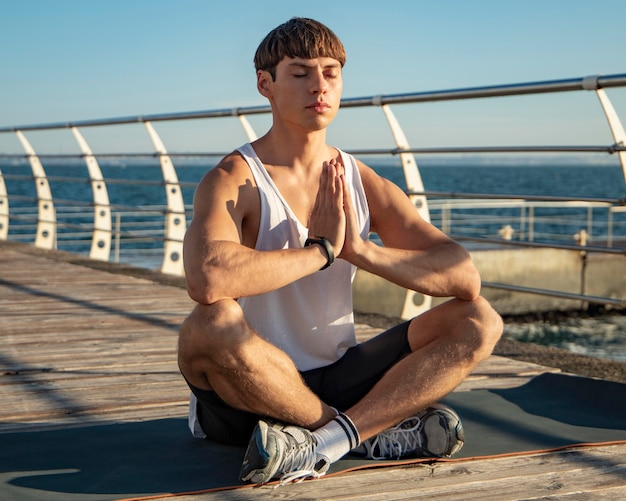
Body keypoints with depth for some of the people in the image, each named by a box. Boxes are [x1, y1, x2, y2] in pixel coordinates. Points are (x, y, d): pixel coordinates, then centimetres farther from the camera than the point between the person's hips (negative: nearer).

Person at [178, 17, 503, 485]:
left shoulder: (364, 183, 2)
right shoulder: (233, 181, -14)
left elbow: (466, 278, -6)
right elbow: (207, 279, -37)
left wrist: (361, 249, -21)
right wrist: (321, 249, -23)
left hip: (338, 383, 5)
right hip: (248, 395, -4)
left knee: (480, 322, -7)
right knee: (211, 324, -36)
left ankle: (326, 441, -25)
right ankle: (378, 427, -16)